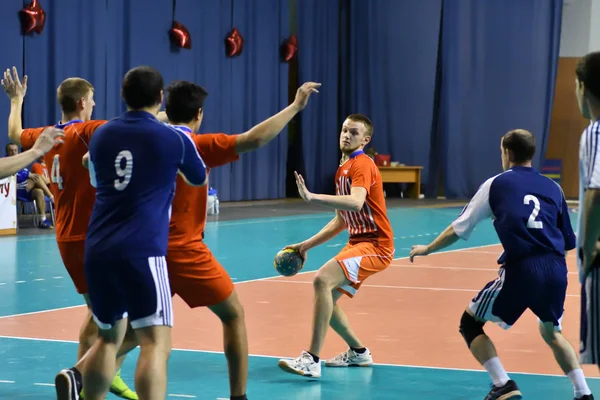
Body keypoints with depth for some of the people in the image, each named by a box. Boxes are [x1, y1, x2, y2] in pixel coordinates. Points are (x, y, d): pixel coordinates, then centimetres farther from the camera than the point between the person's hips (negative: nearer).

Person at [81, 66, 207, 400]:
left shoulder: (102, 135, 10)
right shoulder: (174, 138, -1)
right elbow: (200, 180, 18)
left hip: (98, 250, 6)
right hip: (141, 251, -5)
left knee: (109, 338, 21)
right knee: (156, 343, -8)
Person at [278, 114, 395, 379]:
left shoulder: (362, 165, -12)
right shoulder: (344, 169, 16)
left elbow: (355, 202, -34)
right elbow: (341, 220, 23)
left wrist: (312, 197, -42)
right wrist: (307, 245, 17)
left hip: (375, 244, -10)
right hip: (357, 241, 10)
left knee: (323, 280, -27)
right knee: (326, 296, 14)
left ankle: (311, 361, -31)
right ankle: (358, 353, 31)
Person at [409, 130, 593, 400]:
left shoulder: (497, 184, 8)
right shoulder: (552, 187, 16)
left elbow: (459, 229, 13)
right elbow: (569, 242, 19)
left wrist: (427, 249, 29)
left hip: (521, 270, -4)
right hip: (556, 270, 4)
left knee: (470, 323, 13)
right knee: (551, 332, 29)